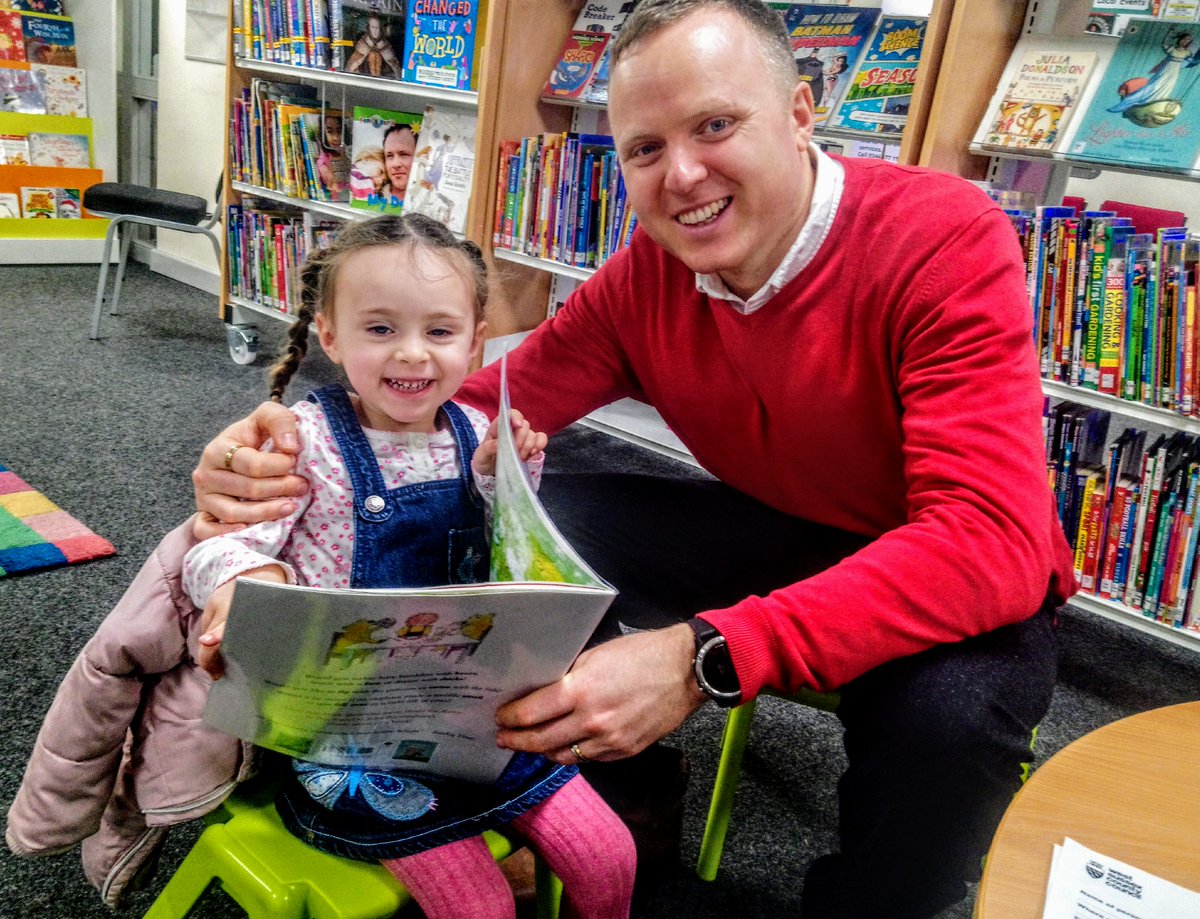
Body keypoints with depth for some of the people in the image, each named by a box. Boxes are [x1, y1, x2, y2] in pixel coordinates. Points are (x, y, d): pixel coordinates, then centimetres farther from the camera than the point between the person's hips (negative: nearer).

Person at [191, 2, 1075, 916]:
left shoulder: (946, 241, -26)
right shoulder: (647, 274, -10)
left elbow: (992, 541, -36)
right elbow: (491, 408, -9)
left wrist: (702, 658, -47)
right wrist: (300, 451, -30)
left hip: (959, 585, -3)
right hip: (777, 535, 4)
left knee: (949, 707, -37)